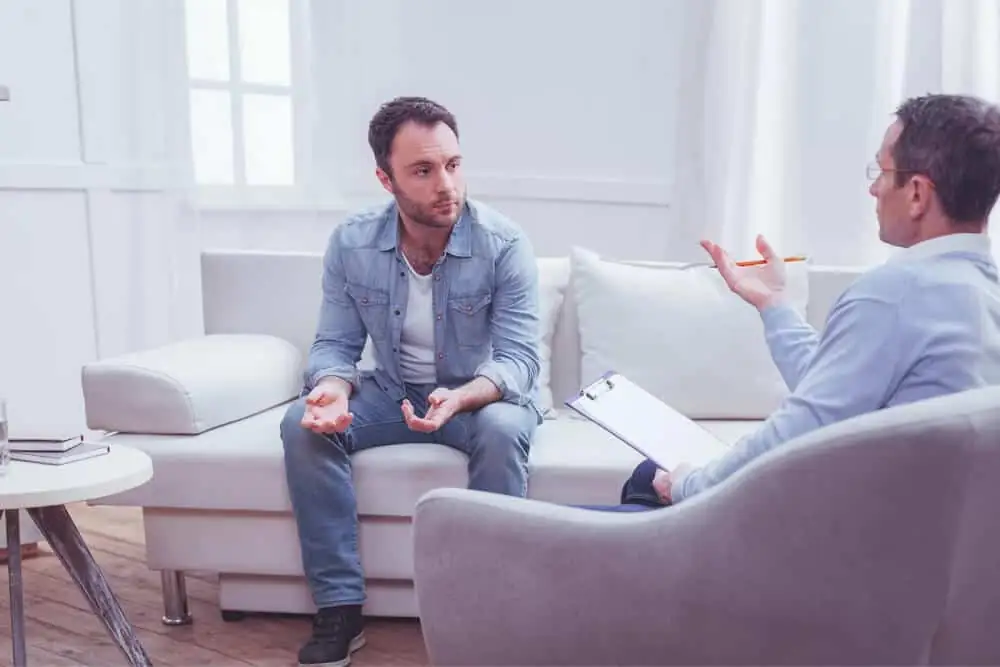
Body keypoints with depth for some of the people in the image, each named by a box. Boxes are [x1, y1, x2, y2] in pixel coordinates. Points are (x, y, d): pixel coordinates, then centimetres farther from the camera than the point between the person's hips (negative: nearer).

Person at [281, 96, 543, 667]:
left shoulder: (505, 244, -20)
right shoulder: (350, 244, -11)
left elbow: (519, 360, -23)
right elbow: (336, 343, -5)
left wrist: (460, 397, -45)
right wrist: (334, 386, -30)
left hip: (485, 397, -3)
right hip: (393, 392, 3)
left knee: (501, 430, -36)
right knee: (303, 425, -21)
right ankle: (340, 609, -14)